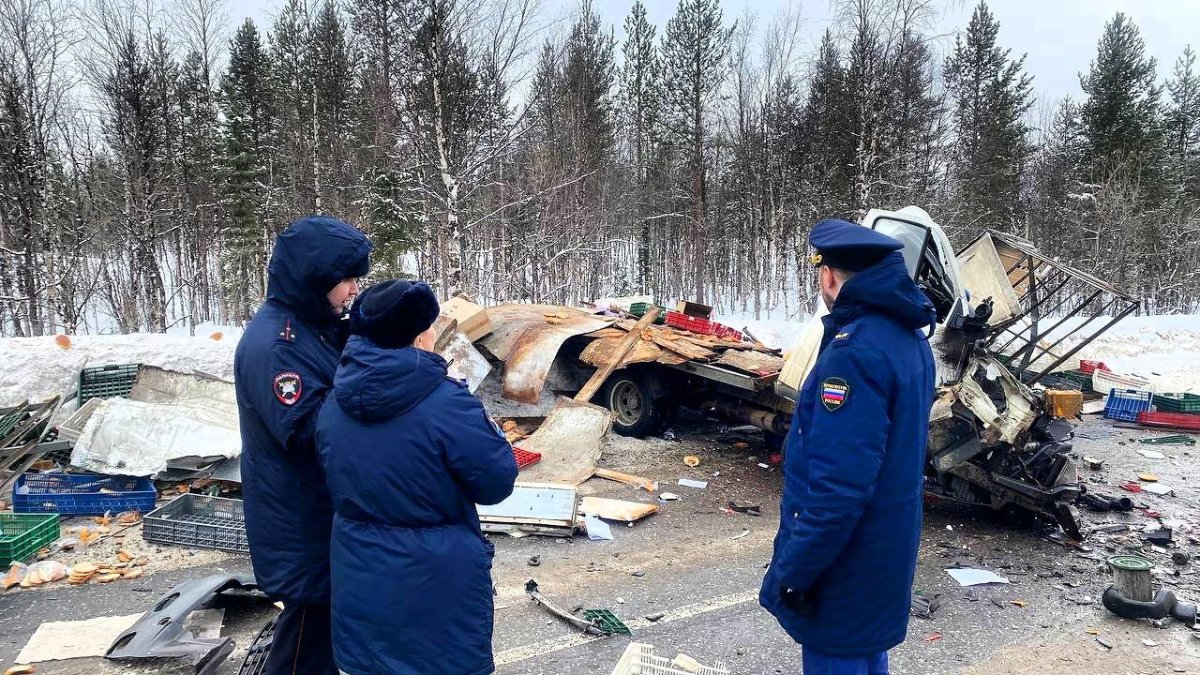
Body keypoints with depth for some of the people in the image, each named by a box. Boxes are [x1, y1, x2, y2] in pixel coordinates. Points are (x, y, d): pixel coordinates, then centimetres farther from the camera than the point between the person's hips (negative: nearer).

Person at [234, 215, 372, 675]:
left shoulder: (314, 326, 7)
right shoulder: (273, 343, -23)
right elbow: (307, 431, -27)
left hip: (329, 513, 9)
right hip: (301, 525, -9)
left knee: (330, 621, 22)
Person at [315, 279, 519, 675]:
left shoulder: (333, 405, -2)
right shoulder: (447, 404, -23)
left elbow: (337, 482, 11)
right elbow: (497, 483, -14)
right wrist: (485, 429, 1)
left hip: (360, 579, 6)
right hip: (437, 583, -5)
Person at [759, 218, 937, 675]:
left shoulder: (855, 350, -26)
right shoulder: (909, 337, 6)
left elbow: (838, 485, -30)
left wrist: (791, 573, -21)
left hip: (846, 560, -9)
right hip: (886, 548, 9)